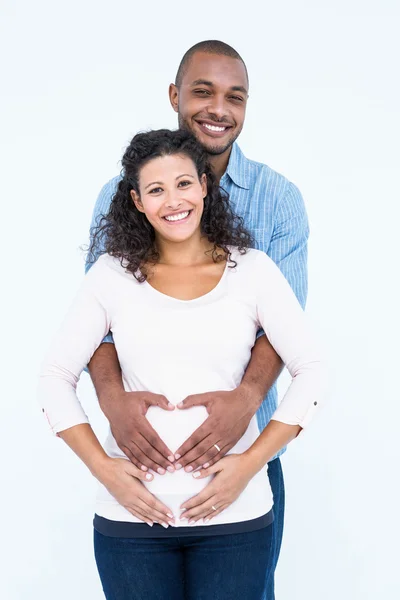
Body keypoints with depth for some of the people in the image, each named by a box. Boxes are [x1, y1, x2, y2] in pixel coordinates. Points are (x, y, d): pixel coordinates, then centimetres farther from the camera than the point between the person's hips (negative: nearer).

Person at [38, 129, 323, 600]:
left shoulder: (251, 269, 2)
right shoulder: (113, 274, 3)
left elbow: (311, 371, 1)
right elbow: (54, 378, 5)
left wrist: (250, 462, -8)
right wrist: (102, 468, -7)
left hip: (236, 513, 0)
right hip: (131, 513, 0)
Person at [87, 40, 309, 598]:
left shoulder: (279, 199, -2)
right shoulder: (121, 195, 0)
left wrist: (247, 397, -30)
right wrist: (112, 395, -27)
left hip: (247, 440, 0)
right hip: (148, 444, 0)